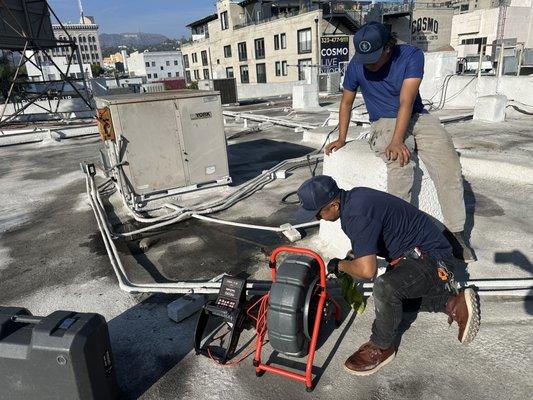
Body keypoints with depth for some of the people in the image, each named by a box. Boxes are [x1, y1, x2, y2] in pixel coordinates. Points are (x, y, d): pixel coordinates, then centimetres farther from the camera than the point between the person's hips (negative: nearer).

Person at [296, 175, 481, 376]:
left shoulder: (357, 215, -31)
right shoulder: (353, 196, 0)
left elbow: (367, 270, -36)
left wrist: (340, 265, -17)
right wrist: (351, 258, 10)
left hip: (431, 257, -11)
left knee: (385, 288, -34)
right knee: (393, 298, 25)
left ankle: (382, 347, -8)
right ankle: (453, 303, 18)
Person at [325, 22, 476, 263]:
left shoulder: (411, 55, -12)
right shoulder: (356, 65, -6)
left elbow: (406, 102, -21)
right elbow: (346, 102, 9)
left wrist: (396, 141, -32)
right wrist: (341, 139, 2)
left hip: (417, 117, 1)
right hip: (384, 123, 0)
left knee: (450, 166, -23)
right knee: (401, 164, -35)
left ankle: (455, 231, -11)